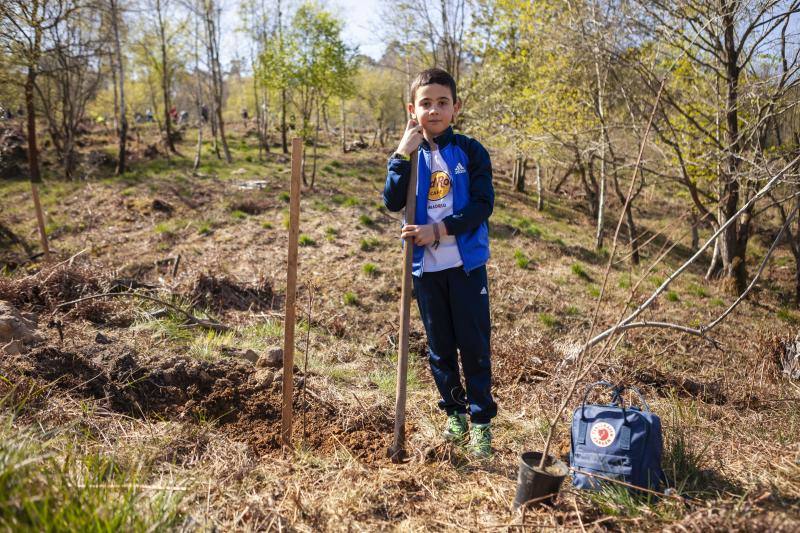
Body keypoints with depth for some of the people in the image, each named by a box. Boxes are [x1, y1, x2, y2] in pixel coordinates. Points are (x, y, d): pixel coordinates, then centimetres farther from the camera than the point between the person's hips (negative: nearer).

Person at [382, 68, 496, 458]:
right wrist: (403, 154, -17)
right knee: (440, 346, 14)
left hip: (466, 264, -2)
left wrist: (439, 229, -18)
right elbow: (393, 203, -10)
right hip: (425, 266, 3)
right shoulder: (408, 154, 3)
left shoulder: (470, 152, -3)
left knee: (474, 344, 4)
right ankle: (454, 412, 31)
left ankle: (481, 419, 19)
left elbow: (483, 205, -10)